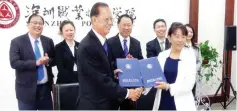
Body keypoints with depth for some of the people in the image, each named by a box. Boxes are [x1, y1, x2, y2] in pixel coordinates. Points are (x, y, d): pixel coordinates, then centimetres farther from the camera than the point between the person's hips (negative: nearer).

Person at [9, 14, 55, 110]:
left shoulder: (48, 41, 7)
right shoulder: (17, 42, -5)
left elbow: (55, 60, 11)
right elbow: (14, 63, -14)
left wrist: (48, 61, -13)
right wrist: (36, 63, -23)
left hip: (45, 88, 4)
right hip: (27, 89, -4)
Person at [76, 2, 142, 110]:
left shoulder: (104, 41, 7)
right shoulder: (87, 47, -22)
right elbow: (101, 80, -22)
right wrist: (126, 93, -17)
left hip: (107, 102, 9)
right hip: (93, 104, -8)